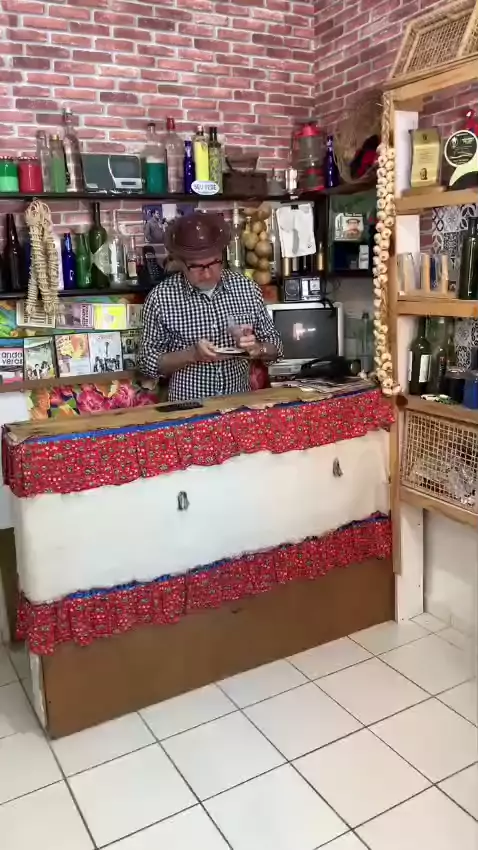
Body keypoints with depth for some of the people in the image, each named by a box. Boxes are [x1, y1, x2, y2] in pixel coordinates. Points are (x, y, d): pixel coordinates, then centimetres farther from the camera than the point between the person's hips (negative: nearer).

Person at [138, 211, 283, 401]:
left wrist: (256, 349, -14)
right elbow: (148, 362, -4)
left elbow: (275, 347, 7)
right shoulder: (161, 297, -7)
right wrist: (191, 354, -18)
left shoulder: (247, 288, 0)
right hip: (188, 409, -2)